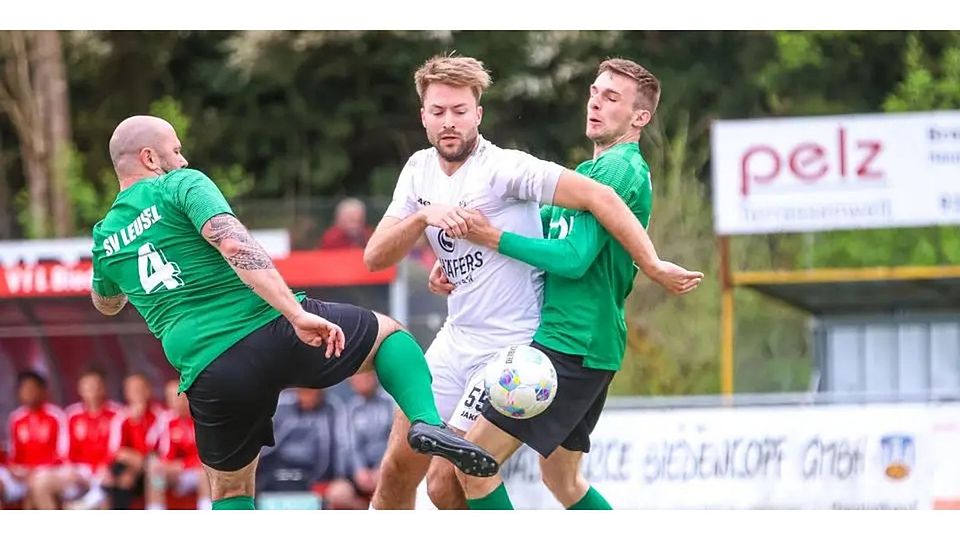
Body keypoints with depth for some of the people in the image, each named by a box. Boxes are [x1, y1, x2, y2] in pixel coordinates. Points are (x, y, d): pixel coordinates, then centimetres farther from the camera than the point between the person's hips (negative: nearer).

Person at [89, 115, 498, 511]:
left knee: (230, 491, 24)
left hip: (208, 374, 3)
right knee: (387, 333, 21)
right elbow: (235, 244, -17)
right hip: (270, 331, -3)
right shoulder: (181, 185, 1)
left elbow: (105, 305, 39)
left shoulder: (106, 241, 16)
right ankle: (426, 421, -6)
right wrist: (297, 314, -23)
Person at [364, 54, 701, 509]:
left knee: (446, 487, -8)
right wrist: (423, 216, -19)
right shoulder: (420, 170, 5)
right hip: (454, 339, 7)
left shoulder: (504, 167, -17)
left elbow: (598, 197, -24)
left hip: (510, 348, -7)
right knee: (397, 470, 9)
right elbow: (375, 257, -1)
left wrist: (653, 267, -28)